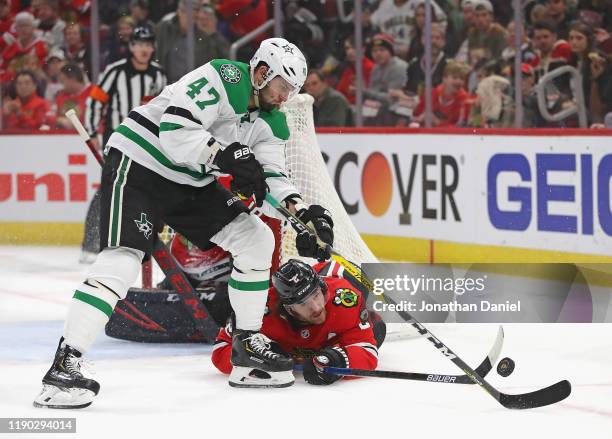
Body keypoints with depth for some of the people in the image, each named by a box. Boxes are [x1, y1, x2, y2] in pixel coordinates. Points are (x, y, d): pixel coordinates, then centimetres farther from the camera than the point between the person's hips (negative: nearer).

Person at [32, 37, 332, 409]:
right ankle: (64, 366, -26)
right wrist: (226, 157, -34)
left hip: (190, 183, 9)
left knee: (256, 239, 4)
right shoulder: (223, 79, -20)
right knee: (124, 258, -23)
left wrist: (304, 213, -6)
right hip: (137, 167, -9)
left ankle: (249, 344, 14)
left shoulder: (270, 120, 8)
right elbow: (174, 131, -29)